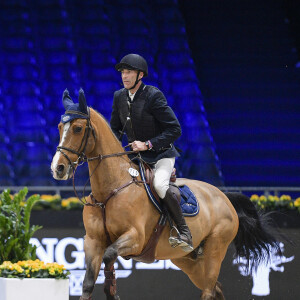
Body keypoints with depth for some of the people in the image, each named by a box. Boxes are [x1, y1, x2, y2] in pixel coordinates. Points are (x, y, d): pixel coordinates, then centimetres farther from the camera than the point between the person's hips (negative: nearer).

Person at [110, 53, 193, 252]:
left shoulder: (154, 96, -18)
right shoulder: (119, 96, 2)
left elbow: (175, 130, -19)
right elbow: (116, 129, 17)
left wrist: (148, 144, -25)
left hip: (162, 155, -7)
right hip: (136, 156, 7)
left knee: (160, 185, -35)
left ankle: (184, 231, -22)